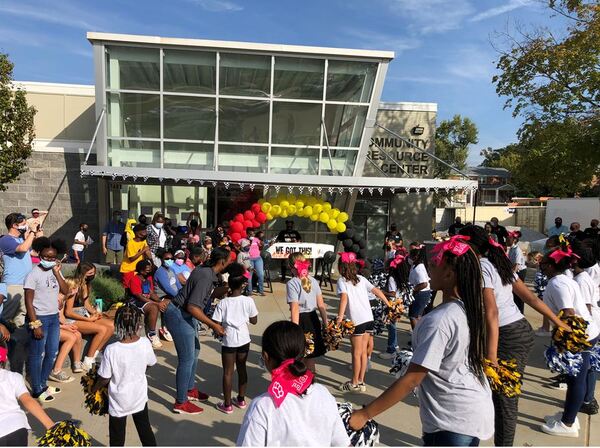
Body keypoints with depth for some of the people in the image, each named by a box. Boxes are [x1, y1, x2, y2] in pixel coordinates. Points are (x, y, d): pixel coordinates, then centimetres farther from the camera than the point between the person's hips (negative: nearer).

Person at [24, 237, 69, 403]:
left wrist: (57, 272, -10)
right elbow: (28, 301, -14)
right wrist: (35, 325, -18)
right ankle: (37, 391, 16)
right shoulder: (34, 274, -13)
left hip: (54, 317, 7)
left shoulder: (55, 271, 6)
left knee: (52, 353, 16)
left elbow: (65, 291, -3)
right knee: (37, 355, 4)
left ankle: (43, 384, 32)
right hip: (40, 318, -7)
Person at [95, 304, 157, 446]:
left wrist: (94, 388, 5)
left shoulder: (111, 350, -27)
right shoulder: (145, 343, -19)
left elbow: (104, 379, -16)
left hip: (119, 401, -2)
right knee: (145, 429, 23)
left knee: (117, 437, 18)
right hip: (140, 397, 2)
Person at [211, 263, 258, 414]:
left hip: (229, 341, -2)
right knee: (242, 368, 18)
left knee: (228, 372, 8)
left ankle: (227, 404, 17)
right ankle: (241, 399, 30)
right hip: (244, 340, 2)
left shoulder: (223, 303, -13)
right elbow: (254, 321, 0)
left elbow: (217, 324, -11)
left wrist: (220, 330, 9)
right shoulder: (248, 301, -10)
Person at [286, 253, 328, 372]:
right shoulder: (313, 280, 3)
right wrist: (325, 322, 12)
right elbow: (321, 305, 4)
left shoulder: (292, 283, -13)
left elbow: (295, 309, -19)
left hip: (301, 320, -6)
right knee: (311, 354, 20)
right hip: (313, 319, 6)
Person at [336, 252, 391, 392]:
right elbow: (376, 291, 8)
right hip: (369, 319, 6)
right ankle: (361, 382, 24)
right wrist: (389, 305, 14)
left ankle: (354, 383, 18)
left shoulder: (342, 280, -6)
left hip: (357, 321, -6)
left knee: (356, 353, 6)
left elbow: (344, 297, -21)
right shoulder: (361, 278, 11)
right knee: (363, 351, 14)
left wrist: (340, 317, -27)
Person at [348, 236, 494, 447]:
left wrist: (364, 414, -21)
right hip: (476, 412, 8)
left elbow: (411, 380, -26)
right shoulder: (470, 309, -2)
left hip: (452, 422, -8)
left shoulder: (439, 320, -26)